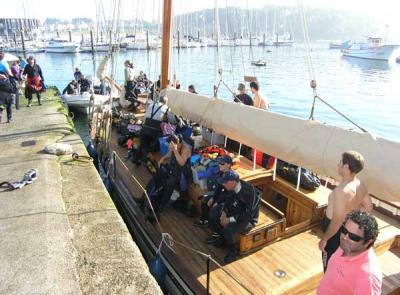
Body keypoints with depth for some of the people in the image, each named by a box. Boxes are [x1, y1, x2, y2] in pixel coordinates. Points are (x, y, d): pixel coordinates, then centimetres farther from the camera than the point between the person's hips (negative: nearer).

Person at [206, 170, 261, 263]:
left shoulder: (249, 192, -36)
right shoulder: (232, 187, -15)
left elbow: (248, 215, -31)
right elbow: (228, 200, 4)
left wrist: (230, 219, -27)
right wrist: (224, 213, -11)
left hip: (248, 219, -8)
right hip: (235, 209, 8)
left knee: (228, 229, -29)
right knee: (213, 214, 6)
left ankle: (233, 251, 1)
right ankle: (219, 235, 28)